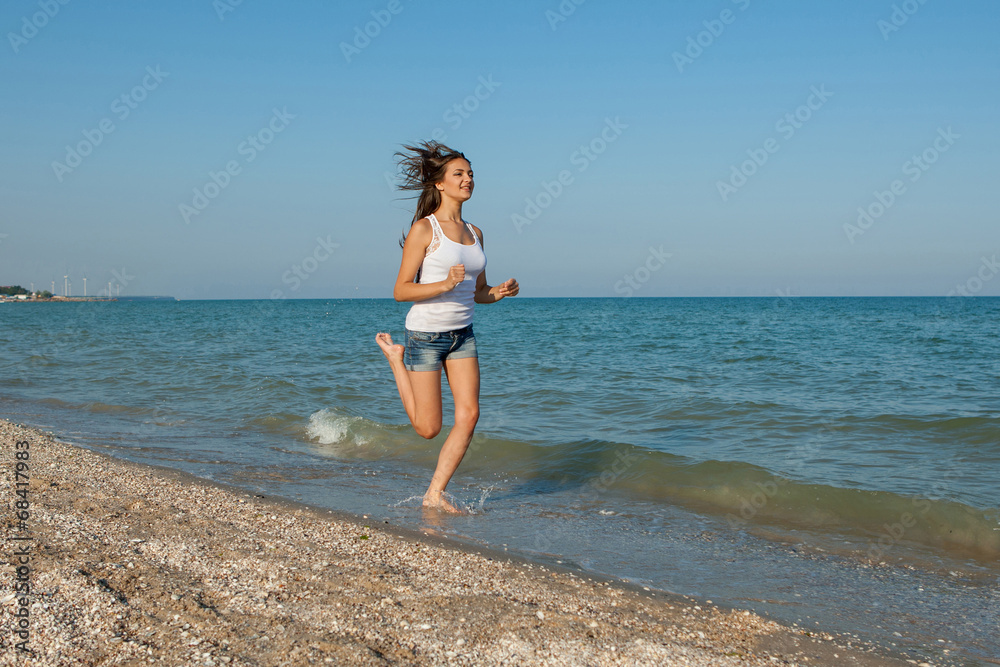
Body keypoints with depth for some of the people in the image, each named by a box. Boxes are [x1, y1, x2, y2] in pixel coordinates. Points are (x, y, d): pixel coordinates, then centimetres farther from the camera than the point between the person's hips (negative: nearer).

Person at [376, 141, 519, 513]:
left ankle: (435, 494, 6)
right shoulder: (424, 229, -12)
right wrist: (446, 284, -26)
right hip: (426, 334, -6)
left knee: (468, 415, -7)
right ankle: (394, 356, 26)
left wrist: (499, 292, -7)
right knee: (428, 428, 4)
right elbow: (401, 291, -14)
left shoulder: (474, 233, 8)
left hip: (462, 335, 6)